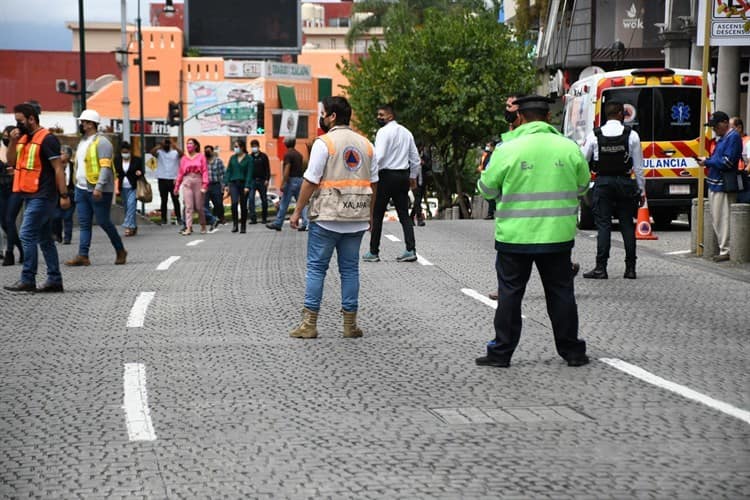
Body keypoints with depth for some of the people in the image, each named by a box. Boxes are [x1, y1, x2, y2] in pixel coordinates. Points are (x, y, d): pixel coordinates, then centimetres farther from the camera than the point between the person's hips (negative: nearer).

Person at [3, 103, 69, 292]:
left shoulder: (47, 139, -11)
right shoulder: (23, 139, 15)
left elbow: (58, 168, -14)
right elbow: (11, 163, 16)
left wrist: (64, 195, -18)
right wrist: (12, 142, 1)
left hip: (42, 196, -9)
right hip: (31, 196, 9)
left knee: (27, 235, -12)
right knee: (44, 239, 10)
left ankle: (27, 280, -11)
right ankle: (54, 280, 14)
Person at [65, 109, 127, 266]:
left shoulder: (101, 142, -12)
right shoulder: (83, 141, 17)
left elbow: (105, 166, -19)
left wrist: (99, 187, -27)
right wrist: (77, 185, 18)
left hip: (98, 191, -9)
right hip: (82, 189, 9)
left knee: (104, 222, -2)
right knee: (84, 223, 3)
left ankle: (120, 251, 14)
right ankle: (82, 256, 0)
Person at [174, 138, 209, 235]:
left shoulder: (201, 157, 2)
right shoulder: (184, 158, 9)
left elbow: (205, 171, -2)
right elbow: (180, 172, 10)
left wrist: (204, 185, -11)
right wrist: (177, 186, 7)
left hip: (198, 181, -2)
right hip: (187, 182, 2)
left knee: (199, 206, 4)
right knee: (188, 206, -5)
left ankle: (203, 226, 21)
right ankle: (188, 228, -9)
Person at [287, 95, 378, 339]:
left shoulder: (324, 142, -8)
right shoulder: (366, 144, 10)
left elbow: (311, 181, -11)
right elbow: (373, 183, 13)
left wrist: (297, 211, -4)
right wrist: (369, 214, 22)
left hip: (327, 217, -5)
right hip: (357, 218, 5)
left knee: (316, 268, 1)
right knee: (350, 268, 10)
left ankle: (309, 323, -1)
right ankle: (350, 324, 10)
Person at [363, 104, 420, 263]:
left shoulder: (384, 132, -10)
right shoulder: (406, 132, 13)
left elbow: (379, 156, -20)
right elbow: (415, 158, 16)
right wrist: (413, 177, 23)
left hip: (386, 175, -7)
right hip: (403, 175, 7)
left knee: (377, 215, 2)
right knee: (404, 215, 7)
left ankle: (373, 252, 4)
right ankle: (411, 250, -3)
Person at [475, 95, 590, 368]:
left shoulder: (508, 149, -9)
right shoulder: (569, 148, -2)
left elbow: (487, 189, 0)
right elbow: (582, 186, 10)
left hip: (515, 236, -2)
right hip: (557, 234, 2)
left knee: (510, 294, 8)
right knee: (560, 293, 11)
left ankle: (501, 352, 11)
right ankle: (572, 351, 16)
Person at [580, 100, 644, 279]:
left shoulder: (595, 135, -2)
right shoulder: (631, 135, -3)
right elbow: (638, 166, 0)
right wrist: (642, 190, 6)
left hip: (602, 183, 0)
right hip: (624, 183, 0)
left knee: (603, 225, -1)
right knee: (627, 225, 6)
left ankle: (601, 268, -6)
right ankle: (630, 268, 7)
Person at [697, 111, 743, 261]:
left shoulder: (733, 137, -11)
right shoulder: (722, 138, 18)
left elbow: (727, 162, -19)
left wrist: (707, 162, -11)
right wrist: (707, 161, 5)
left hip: (723, 187, -10)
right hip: (715, 184, 10)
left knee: (722, 219, -9)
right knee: (716, 219, 13)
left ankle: (726, 251, -6)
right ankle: (722, 249, 19)